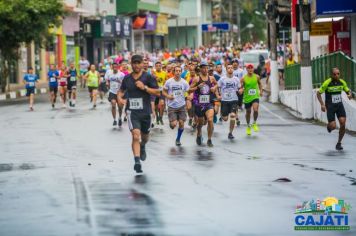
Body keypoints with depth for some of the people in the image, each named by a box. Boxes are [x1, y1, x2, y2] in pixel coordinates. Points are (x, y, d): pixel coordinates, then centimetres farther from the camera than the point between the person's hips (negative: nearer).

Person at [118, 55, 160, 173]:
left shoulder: (148, 77, -4)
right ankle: (137, 161, -21)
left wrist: (144, 87, -19)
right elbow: (121, 90, 22)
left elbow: (158, 92, -7)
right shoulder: (127, 78, 5)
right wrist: (119, 97, 0)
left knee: (145, 136, 17)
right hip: (132, 111, 0)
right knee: (136, 135, -18)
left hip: (145, 111, 1)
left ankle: (142, 147, 53)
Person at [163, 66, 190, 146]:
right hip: (172, 106, -2)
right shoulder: (169, 82, -7)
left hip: (181, 105, 2)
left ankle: (178, 139, 21)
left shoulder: (184, 82, -2)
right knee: (174, 124, -12)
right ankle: (171, 123, 27)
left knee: (181, 123, 0)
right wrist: (168, 96, -16)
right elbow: (164, 91, 4)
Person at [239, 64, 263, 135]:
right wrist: (241, 90, -26)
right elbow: (240, 87, -4)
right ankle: (248, 126, 34)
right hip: (247, 97, 0)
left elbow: (260, 84, 18)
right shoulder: (243, 78, -8)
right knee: (248, 112, 12)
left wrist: (261, 91, 8)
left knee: (255, 110, -22)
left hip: (255, 97, 0)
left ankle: (254, 123, 2)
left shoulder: (257, 77, -1)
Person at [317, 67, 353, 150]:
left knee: (343, 123, -11)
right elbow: (318, 93, -8)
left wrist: (350, 94, -13)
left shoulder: (342, 82, -2)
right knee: (333, 126, -11)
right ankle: (329, 125, 30)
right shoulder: (327, 83, -15)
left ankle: (339, 143, 6)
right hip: (330, 106, -4)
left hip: (339, 105, 4)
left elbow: (348, 90, 12)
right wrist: (322, 104, -19)